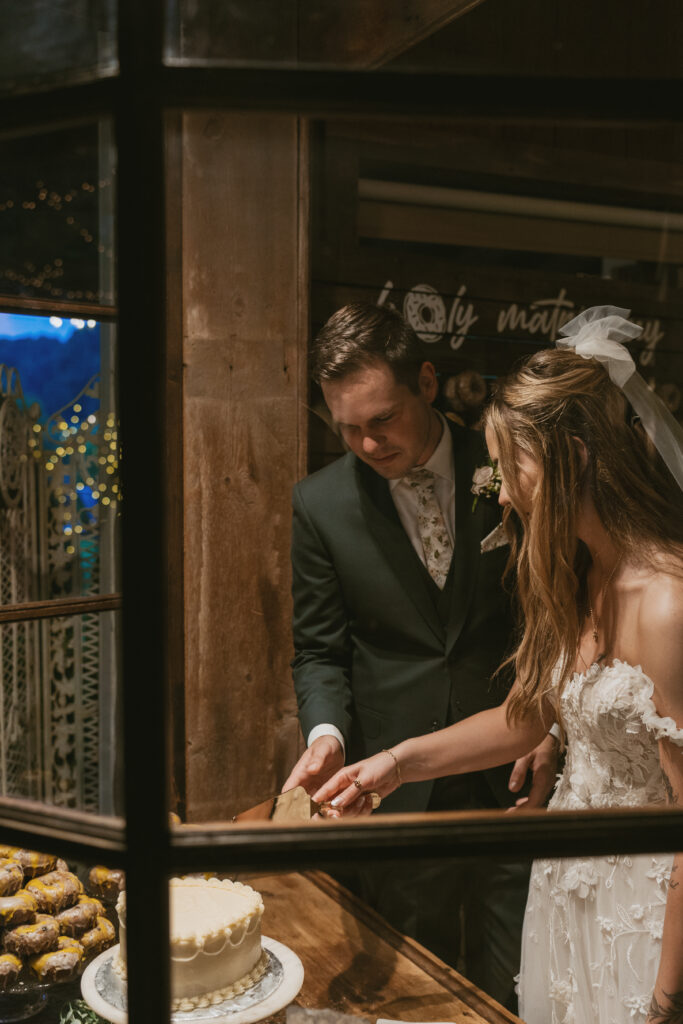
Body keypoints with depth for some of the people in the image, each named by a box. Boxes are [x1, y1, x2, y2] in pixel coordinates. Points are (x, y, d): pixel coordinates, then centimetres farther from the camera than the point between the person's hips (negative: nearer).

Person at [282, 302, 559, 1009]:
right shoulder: (319, 504, -5)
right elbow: (319, 650, 2)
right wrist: (326, 731, -16)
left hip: (511, 773, 0)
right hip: (395, 786, 0)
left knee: (514, 992, 14)